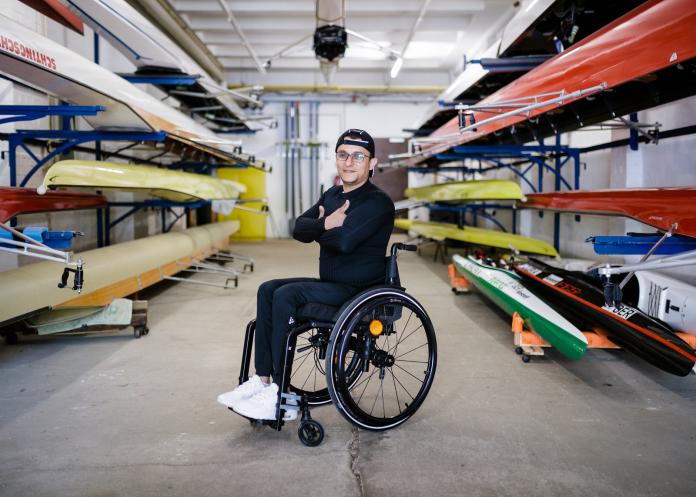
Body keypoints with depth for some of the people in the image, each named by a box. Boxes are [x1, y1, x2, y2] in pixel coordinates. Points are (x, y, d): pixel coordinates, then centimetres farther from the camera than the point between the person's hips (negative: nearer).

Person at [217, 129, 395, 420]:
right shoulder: (333, 195, 15)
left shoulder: (377, 202, -13)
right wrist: (325, 224, -16)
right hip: (331, 284, 9)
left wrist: (319, 228, -7)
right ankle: (262, 380, -4)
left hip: (358, 291, -9)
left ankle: (281, 398, -19)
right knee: (267, 289, -2)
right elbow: (299, 228, 5)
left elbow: (344, 240, -29)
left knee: (286, 295, -23)